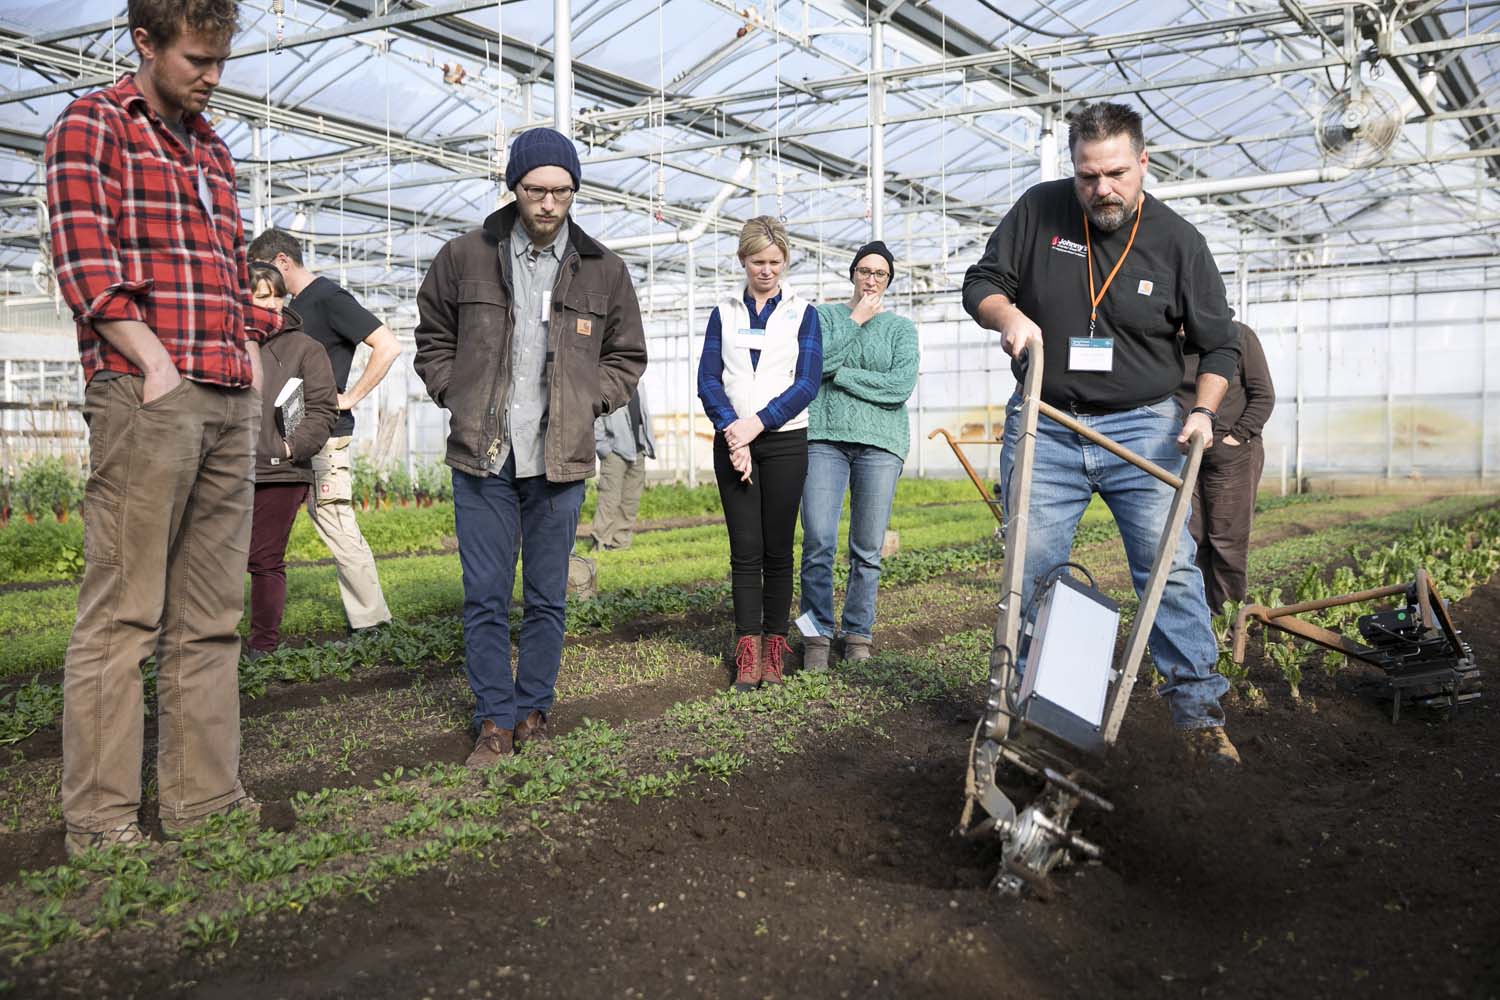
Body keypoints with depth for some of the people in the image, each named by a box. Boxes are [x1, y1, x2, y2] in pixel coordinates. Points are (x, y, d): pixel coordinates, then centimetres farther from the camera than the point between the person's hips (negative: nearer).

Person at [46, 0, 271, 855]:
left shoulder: (215, 151, 23)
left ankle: (207, 802, 12)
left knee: (211, 618, 6)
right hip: (145, 398, -7)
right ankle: (101, 821, 1)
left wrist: (252, 367, 9)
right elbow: (86, 265, -7)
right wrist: (158, 366, -12)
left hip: (232, 406, 7)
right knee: (122, 615, -5)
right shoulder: (92, 127, 3)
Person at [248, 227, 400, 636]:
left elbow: (388, 346, -18)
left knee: (336, 526, -7)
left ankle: (371, 619, 1)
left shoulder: (329, 297, -10)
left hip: (327, 434, -9)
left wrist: (351, 397, -16)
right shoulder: (295, 305, 17)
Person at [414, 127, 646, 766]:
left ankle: (533, 710, 24)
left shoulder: (604, 271, 4)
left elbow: (627, 355, 15)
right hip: (482, 457, 0)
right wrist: (455, 396, 2)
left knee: (547, 598, 9)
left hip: (560, 460, 1)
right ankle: (496, 719, 16)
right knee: (485, 598, 4)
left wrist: (587, 402, 1)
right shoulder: (465, 257, 2)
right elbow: (433, 337, 15)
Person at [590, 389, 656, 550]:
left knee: (631, 500, 8)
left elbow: (645, 416, 18)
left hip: (637, 453, 7)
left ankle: (621, 541, 15)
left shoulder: (635, 390, 16)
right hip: (615, 453, -7)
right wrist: (603, 448, -15)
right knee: (610, 498, -8)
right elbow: (596, 421, -12)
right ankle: (601, 541, -1)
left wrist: (649, 446, 11)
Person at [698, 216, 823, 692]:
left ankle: (774, 645, 8)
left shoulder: (802, 312, 7)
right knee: (745, 550, -3)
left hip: (784, 442, -1)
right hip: (732, 441, 1)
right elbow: (708, 381, 2)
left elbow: (807, 382, -3)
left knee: (778, 549, 1)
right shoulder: (724, 314, 12)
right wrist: (731, 429, -14)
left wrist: (757, 422, -14)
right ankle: (748, 648, -2)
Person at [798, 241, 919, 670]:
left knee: (868, 549, 0)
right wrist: (856, 320, -1)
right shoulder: (825, 315, 15)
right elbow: (816, 360, -5)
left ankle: (858, 633, 10)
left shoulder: (901, 327, 14)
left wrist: (840, 375, -3)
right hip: (824, 437, 0)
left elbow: (902, 385, -3)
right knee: (818, 542, -10)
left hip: (880, 441, 1)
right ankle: (816, 634, -3)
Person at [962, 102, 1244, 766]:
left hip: (1142, 426, 0)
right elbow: (980, 284, 6)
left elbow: (1218, 343, 5)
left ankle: (1198, 711, 5)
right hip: (1043, 427, 1)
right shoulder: (1039, 211, -1)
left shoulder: (1177, 239, -1)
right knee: (1031, 574, 4)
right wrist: (1008, 314, -17)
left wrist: (1203, 410, -12)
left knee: (1170, 568, -6)